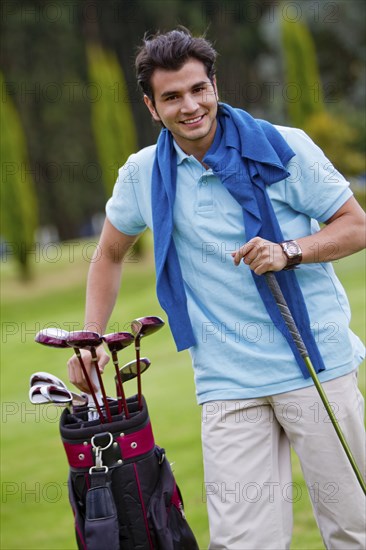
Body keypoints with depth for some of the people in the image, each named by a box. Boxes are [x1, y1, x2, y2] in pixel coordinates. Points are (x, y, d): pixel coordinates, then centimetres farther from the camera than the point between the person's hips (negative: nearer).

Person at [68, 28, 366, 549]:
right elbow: (110, 255, 23)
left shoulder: (284, 147, -3)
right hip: (228, 384, 2)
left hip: (316, 366, -2)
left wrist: (289, 251, -14)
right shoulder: (142, 174, 6)